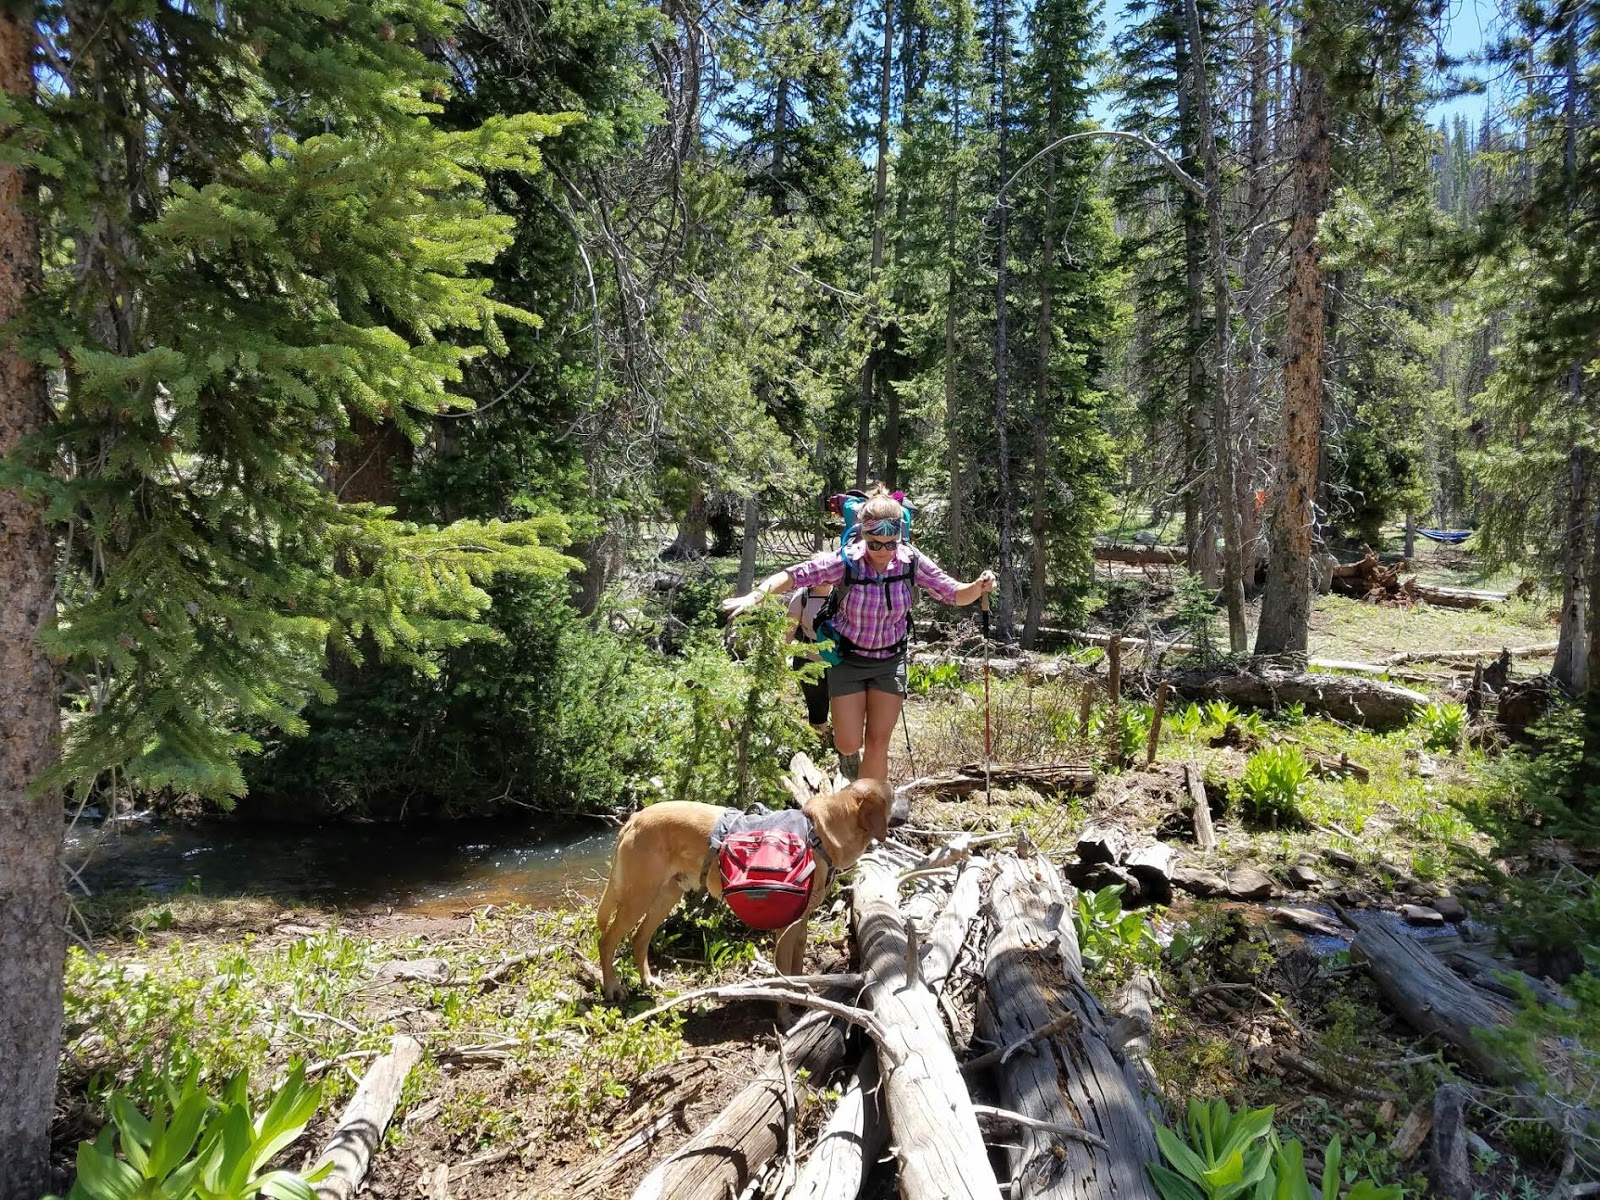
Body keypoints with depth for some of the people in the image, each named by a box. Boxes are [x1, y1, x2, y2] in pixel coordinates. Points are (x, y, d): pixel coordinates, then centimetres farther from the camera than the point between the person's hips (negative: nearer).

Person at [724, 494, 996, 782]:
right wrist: (755, 596, -36)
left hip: (890, 662, 1)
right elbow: (792, 576, -21)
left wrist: (979, 587, -29)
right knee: (849, 744, 0)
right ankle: (848, 754, 39)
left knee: (878, 744, 2)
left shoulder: (912, 561, -17)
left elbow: (955, 594, -7)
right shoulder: (846, 561, -22)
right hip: (848, 660, -1)